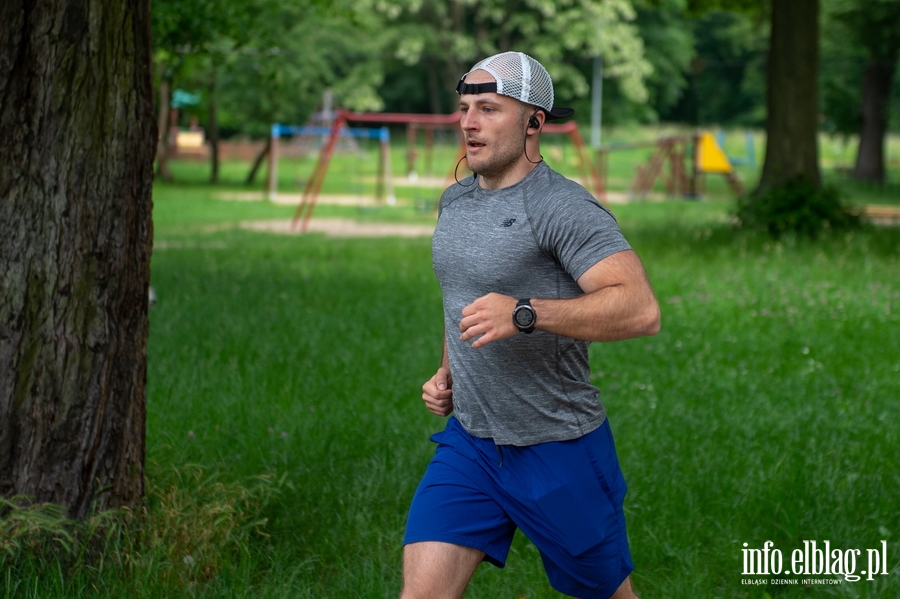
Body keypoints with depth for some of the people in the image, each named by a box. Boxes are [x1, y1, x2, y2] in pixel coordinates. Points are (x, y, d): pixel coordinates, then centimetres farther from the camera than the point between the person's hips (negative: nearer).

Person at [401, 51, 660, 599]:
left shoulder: (564, 208, -18)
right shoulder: (456, 200, 8)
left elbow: (641, 310, -31)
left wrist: (524, 314, -37)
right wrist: (447, 374, 12)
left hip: (560, 451, -6)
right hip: (470, 444, 6)